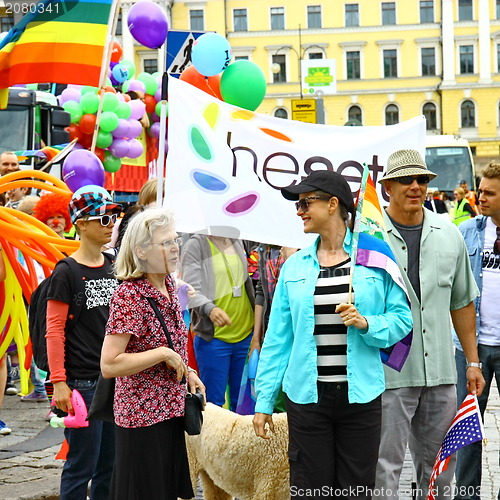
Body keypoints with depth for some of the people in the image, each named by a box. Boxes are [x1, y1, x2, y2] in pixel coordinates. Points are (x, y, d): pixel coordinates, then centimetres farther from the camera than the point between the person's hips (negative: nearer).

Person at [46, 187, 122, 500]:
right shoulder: (66, 273, -10)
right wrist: (59, 382, -16)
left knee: (110, 463, 12)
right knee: (82, 465, 0)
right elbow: (54, 331, -12)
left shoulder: (113, 268, 10)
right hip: (83, 381, -7)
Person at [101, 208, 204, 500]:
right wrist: (165, 354, -22)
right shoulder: (129, 294, -20)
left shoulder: (169, 284, 5)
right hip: (143, 415, -8)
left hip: (170, 409, 8)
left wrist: (185, 370, 8)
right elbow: (109, 365, -26)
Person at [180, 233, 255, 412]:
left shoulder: (237, 242, 14)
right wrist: (210, 309, -35)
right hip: (213, 337, -6)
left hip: (245, 335, 6)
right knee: (213, 404, -3)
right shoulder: (195, 245, -6)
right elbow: (191, 290, -15)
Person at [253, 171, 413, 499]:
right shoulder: (295, 266, 7)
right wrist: (265, 400, 5)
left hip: (361, 396, -2)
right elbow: (278, 336, 7)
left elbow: (402, 318, 0)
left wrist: (366, 324, -19)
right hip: (308, 395, 2)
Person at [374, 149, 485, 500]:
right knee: (385, 467, -1)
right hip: (388, 374, -4)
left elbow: (462, 302, 16)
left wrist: (473, 361, 14)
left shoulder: (448, 234, 10)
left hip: (440, 371, 4)